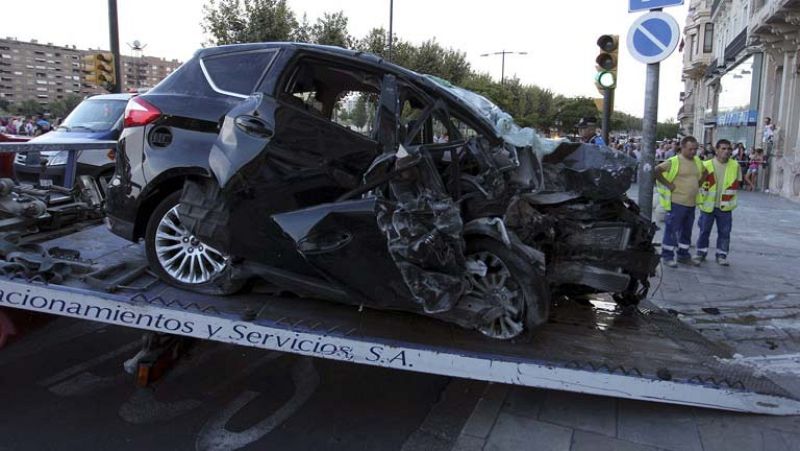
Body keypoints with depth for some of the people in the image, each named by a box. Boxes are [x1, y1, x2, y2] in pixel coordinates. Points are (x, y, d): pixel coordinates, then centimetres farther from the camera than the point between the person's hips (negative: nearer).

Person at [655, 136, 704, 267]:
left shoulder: (697, 161, 11)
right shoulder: (674, 161, -11)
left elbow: (704, 173, 29)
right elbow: (656, 171, -17)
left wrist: (698, 185, 15)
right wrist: (668, 184, -15)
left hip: (691, 203, 7)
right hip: (677, 202, -7)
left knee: (687, 230, 14)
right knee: (672, 229, -2)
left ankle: (683, 255, 26)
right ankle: (667, 256, 6)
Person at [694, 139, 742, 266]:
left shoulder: (735, 166, -2)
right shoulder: (706, 165, -10)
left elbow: (736, 183, 11)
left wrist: (728, 197, 6)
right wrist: (700, 200, -3)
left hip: (725, 207, 2)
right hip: (708, 205, -2)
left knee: (724, 232, 7)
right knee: (704, 231, 9)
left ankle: (721, 255, 19)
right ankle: (701, 253, 22)